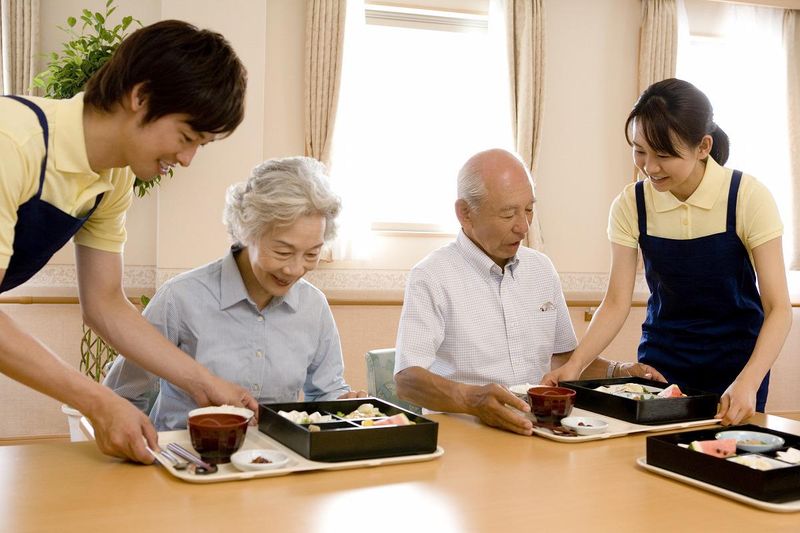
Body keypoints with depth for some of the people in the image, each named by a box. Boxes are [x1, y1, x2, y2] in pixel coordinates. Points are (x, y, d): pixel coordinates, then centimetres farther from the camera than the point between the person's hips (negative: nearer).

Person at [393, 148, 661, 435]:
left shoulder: (541, 268, 13)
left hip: (541, 426, 5)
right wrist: (473, 399, -37)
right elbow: (408, 378, -19)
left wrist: (618, 373, 6)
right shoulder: (431, 277, -8)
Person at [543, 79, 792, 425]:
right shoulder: (631, 204, -11)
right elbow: (617, 302, -10)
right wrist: (575, 365, -25)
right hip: (662, 360, 2)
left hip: (735, 363, -1)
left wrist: (747, 383, -33)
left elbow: (778, 309, -18)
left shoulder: (747, 197, -17)